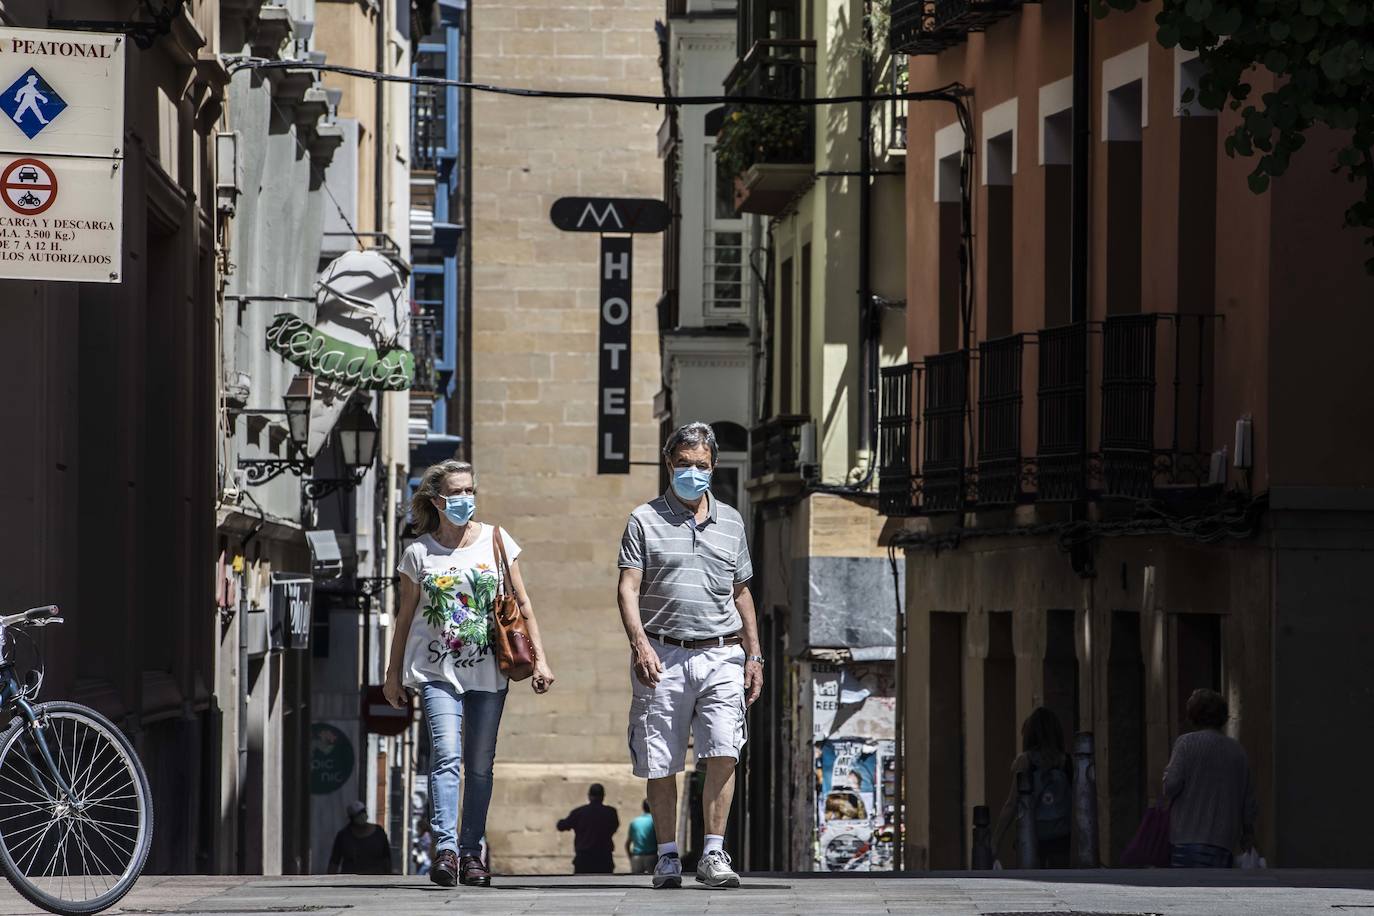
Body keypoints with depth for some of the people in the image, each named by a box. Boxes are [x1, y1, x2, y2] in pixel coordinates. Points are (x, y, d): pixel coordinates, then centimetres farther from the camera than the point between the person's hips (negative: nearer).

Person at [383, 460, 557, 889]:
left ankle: (472, 852, 14)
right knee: (446, 753, -18)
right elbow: (405, 615, 11)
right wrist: (393, 672, 13)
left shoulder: (496, 541, 4)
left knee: (480, 763, 5)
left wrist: (539, 658, 2)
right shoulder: (419, 552, 2)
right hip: (436, 670, -2)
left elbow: (521, 604, 7)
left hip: (487, 670, 2)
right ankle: (445, 848, -24)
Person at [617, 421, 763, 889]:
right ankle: (667, 857, 12)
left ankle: (713, 854, -8)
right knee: (661, 765, 2)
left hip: (720, 657, 2)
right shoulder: (645, 521, 4)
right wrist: (640, 644, -16)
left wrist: (753, 655, 16)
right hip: (663, 657, -2)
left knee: (723, 754, -13)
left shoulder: (731, 522, 15)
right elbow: (628, 588, -3)